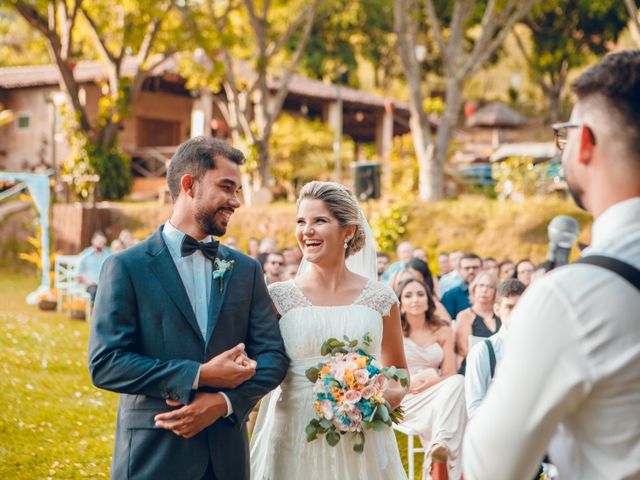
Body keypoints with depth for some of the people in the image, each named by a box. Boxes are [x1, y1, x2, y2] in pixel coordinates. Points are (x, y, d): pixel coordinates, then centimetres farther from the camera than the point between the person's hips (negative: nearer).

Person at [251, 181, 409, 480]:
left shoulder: (380, 298, 1)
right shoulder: (278, 297, -1)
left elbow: (399, 374, 13)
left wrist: (388, 396, -8)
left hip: (362, 445, 1)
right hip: (295, 441, -1)